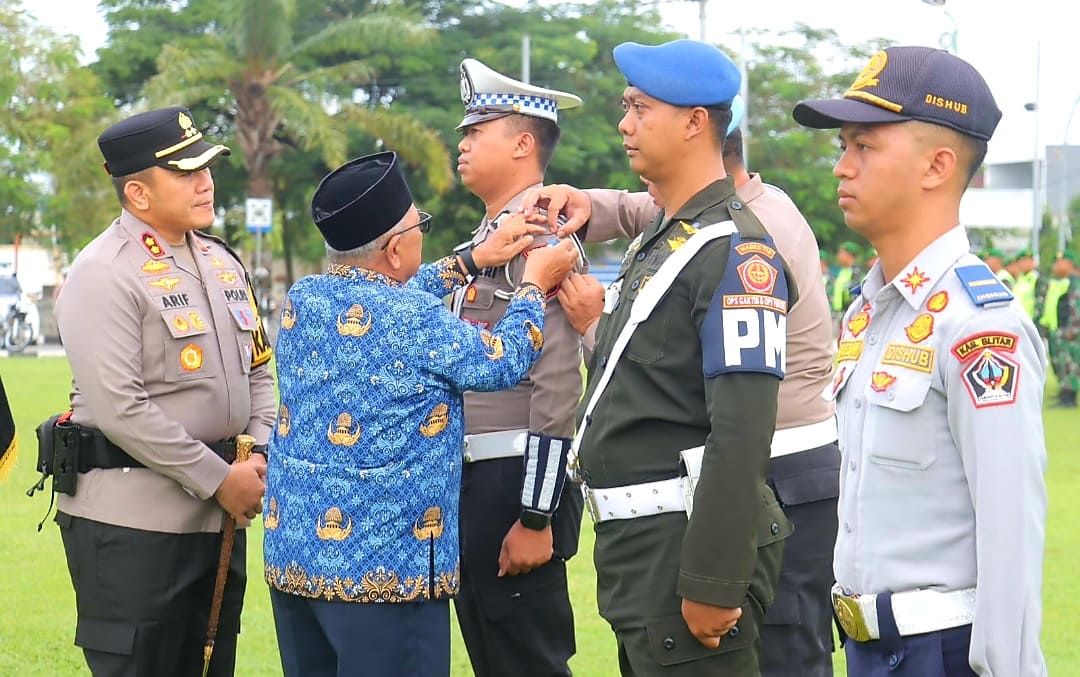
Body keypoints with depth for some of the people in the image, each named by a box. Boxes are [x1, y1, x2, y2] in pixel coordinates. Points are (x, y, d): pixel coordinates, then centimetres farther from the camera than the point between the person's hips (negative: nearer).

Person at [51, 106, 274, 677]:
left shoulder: (222, 262, 13)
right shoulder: (103, 274, -12)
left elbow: (258, 372, 20)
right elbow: (119, 409, -20)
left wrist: (260, 454, 1)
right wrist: (219, 478, -17)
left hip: (218, 517, 8)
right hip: (132, 521, -8)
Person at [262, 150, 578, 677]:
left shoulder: (301, 299, 6)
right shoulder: (414, 321, -16)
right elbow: (502, 362, -3)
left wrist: (473, 260, 24)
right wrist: (535, 284, 12)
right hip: (384, 568, -7)